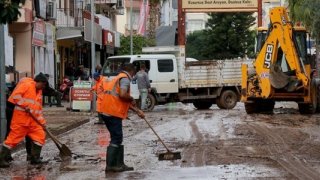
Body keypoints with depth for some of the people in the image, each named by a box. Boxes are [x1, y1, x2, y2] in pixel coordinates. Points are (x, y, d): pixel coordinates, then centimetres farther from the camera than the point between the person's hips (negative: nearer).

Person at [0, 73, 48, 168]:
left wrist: (42, 122, 15)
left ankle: (35, 158, 9)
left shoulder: (39, 92, 21)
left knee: (40, 135, 2)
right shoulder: (27, 85, -5)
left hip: (32, 119, 9)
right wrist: (25, 106, -19)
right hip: (20, 117, -9)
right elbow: (16, 95, -17)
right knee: (14, 137, -8)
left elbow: (39, 109, 23)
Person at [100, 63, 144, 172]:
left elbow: (124, 101, 30)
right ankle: (110, 165, -7)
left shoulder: (117, 78, 25)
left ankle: (119, 164, 18)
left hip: (106, 112, 10)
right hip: (113, 113, -10)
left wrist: (137, 111, 31)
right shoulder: (125, 79, -6)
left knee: (118, 139, 15)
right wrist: (132, 99, -3)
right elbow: (123, 95, -24)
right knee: (116, 139, -6)